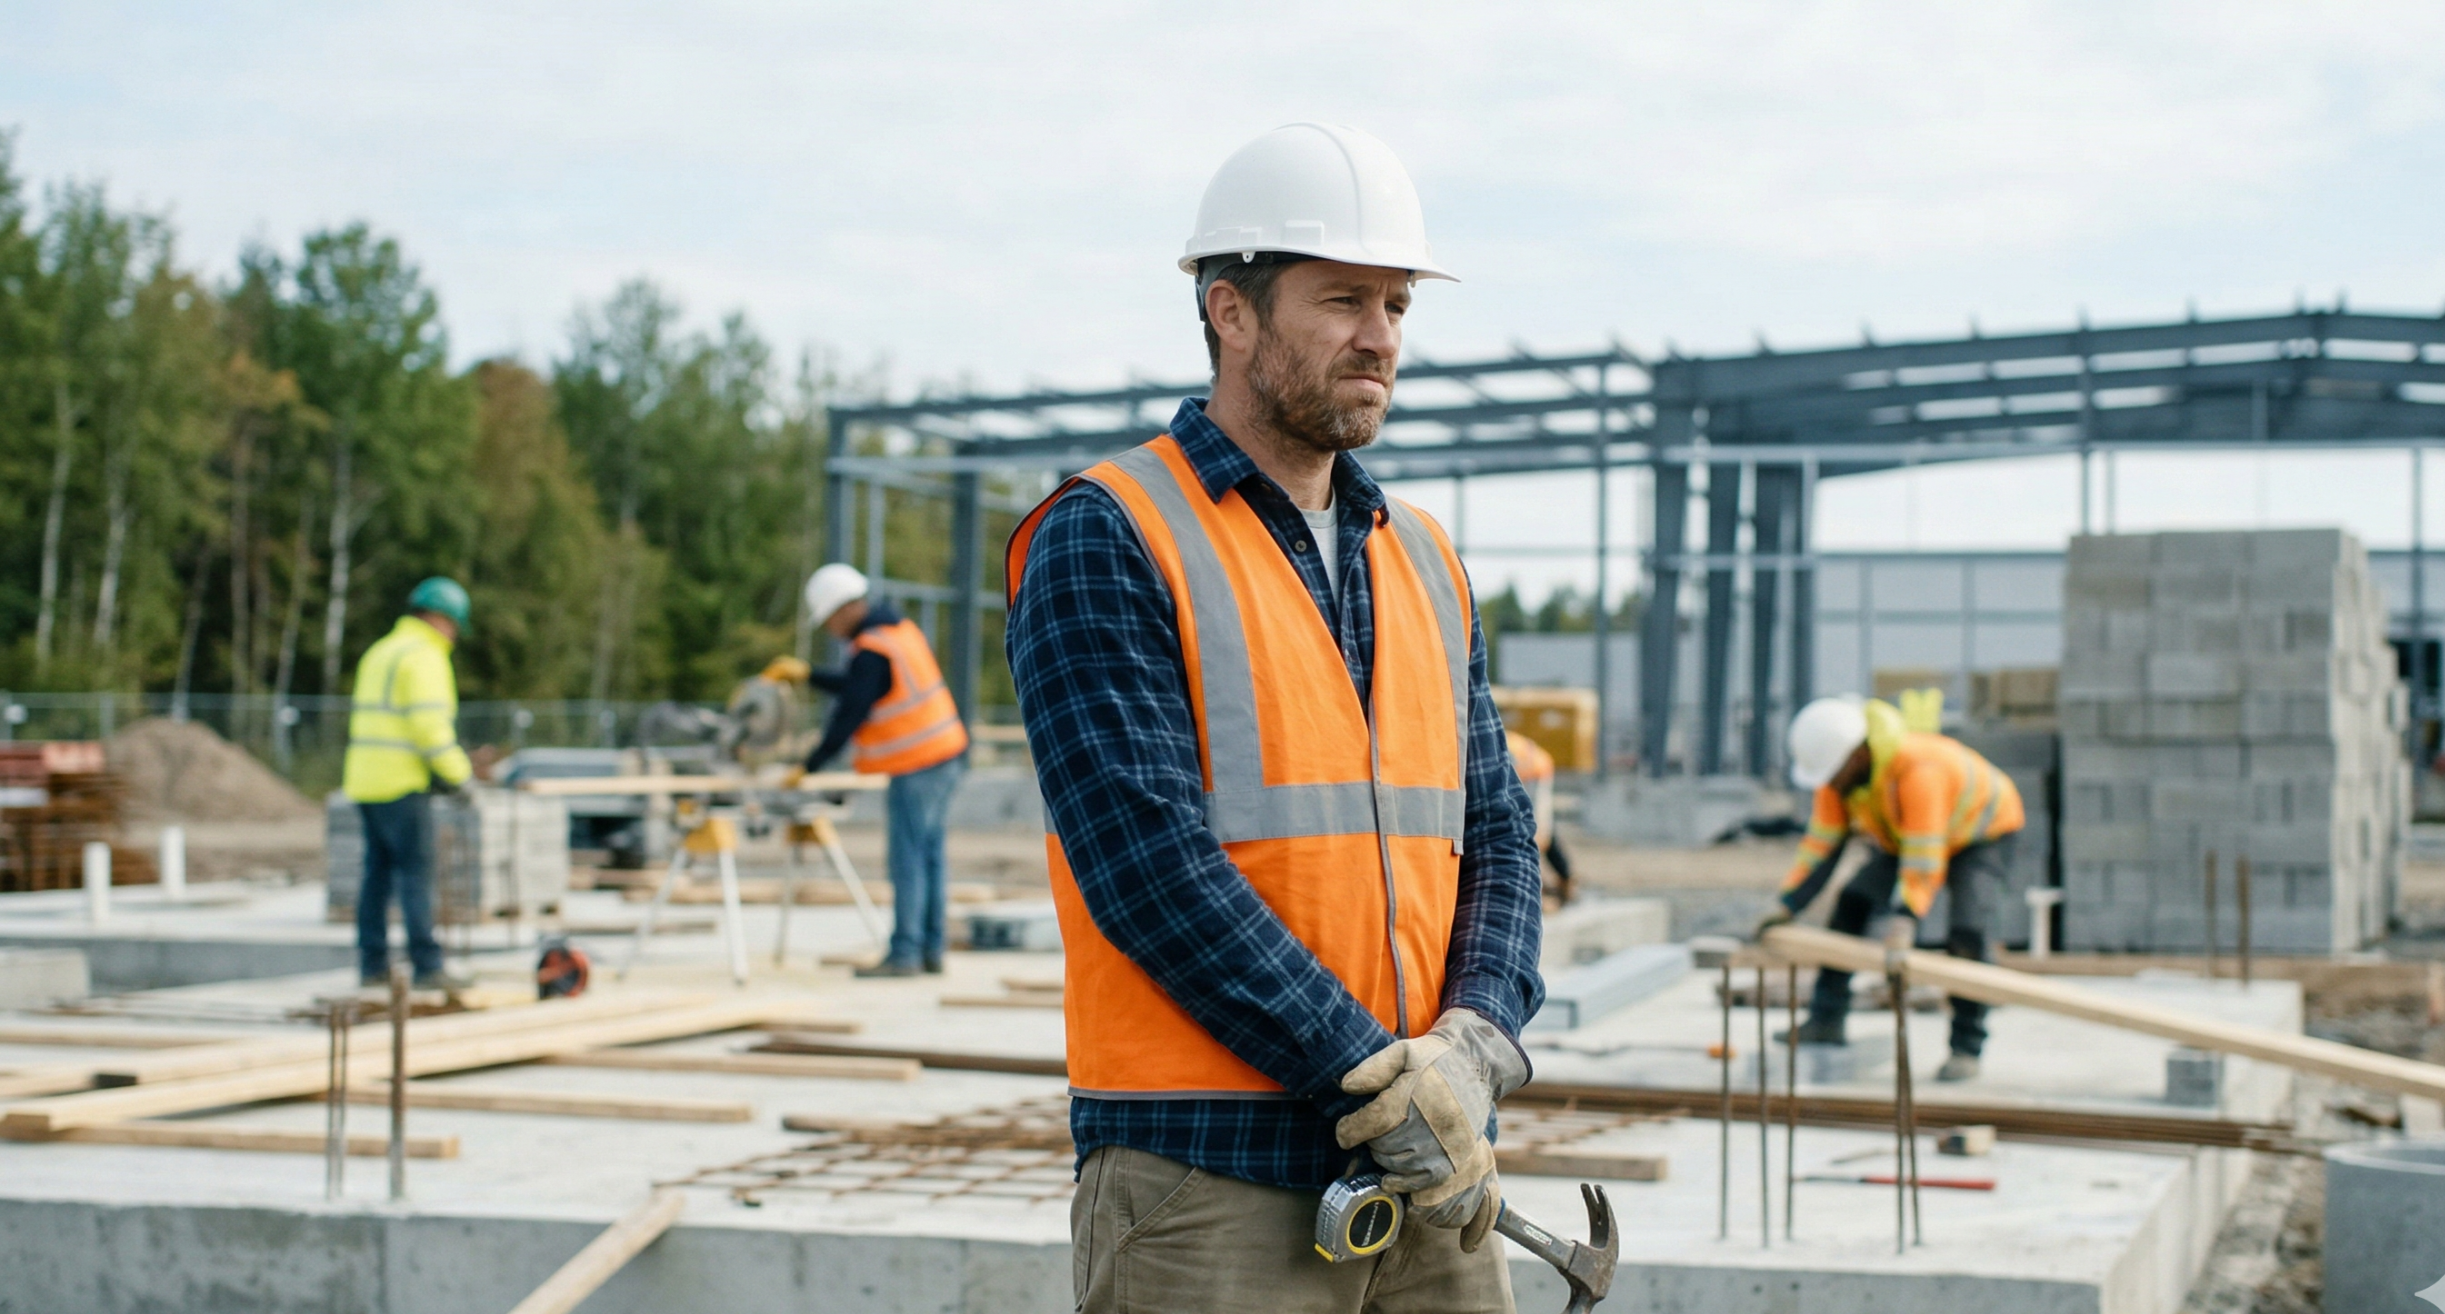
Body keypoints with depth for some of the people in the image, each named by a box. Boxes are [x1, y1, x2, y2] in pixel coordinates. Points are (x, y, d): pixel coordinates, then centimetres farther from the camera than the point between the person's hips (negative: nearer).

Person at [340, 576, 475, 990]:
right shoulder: (424, 657, -10)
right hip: (402, 784, -9)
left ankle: (372, 963, 11)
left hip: (366, 780, 9)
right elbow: (429, 724, -18)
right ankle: (427, 966, -12)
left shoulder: (379, 653, 20)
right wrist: (459, 772, -8)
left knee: (378, 871, 10)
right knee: (417, 871, -9)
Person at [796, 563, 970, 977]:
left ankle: (904, 954, -4)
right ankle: (931, 949, 14)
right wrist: (808, 676, 26)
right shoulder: (900, 628, 13)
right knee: (929, 856, 11)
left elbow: (849, 714, -17)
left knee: (907, 859, -6)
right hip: (947, 755, 10)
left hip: (917, 766, -10)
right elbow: (855, 686, 25)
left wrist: (809, 766, -10)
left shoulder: (871, 651, -17)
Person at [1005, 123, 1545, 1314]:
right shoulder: (1105, 543, -6)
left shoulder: (1423, 564, 14)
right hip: (1208, 1183, -6)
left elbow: (1494, 838, 11)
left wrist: (1476, 1046, -9)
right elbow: (1148, 857, -15)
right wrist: (1371, 1074, -16)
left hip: (1428, 1175, 6)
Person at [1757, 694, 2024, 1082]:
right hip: (1902, 837, 7)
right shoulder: (1838, 773, -18)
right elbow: (1821, 843, -11)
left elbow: (1924, 858, -45)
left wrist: (1907, 916, -56)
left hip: (1981, 835, -7)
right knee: (1852, 902, -7)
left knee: (1966, 934, -25)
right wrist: (1787, 903, -19)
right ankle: (1826, 1018, -2)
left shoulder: (1917, 769, -41)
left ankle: (1967, 1047, -13)